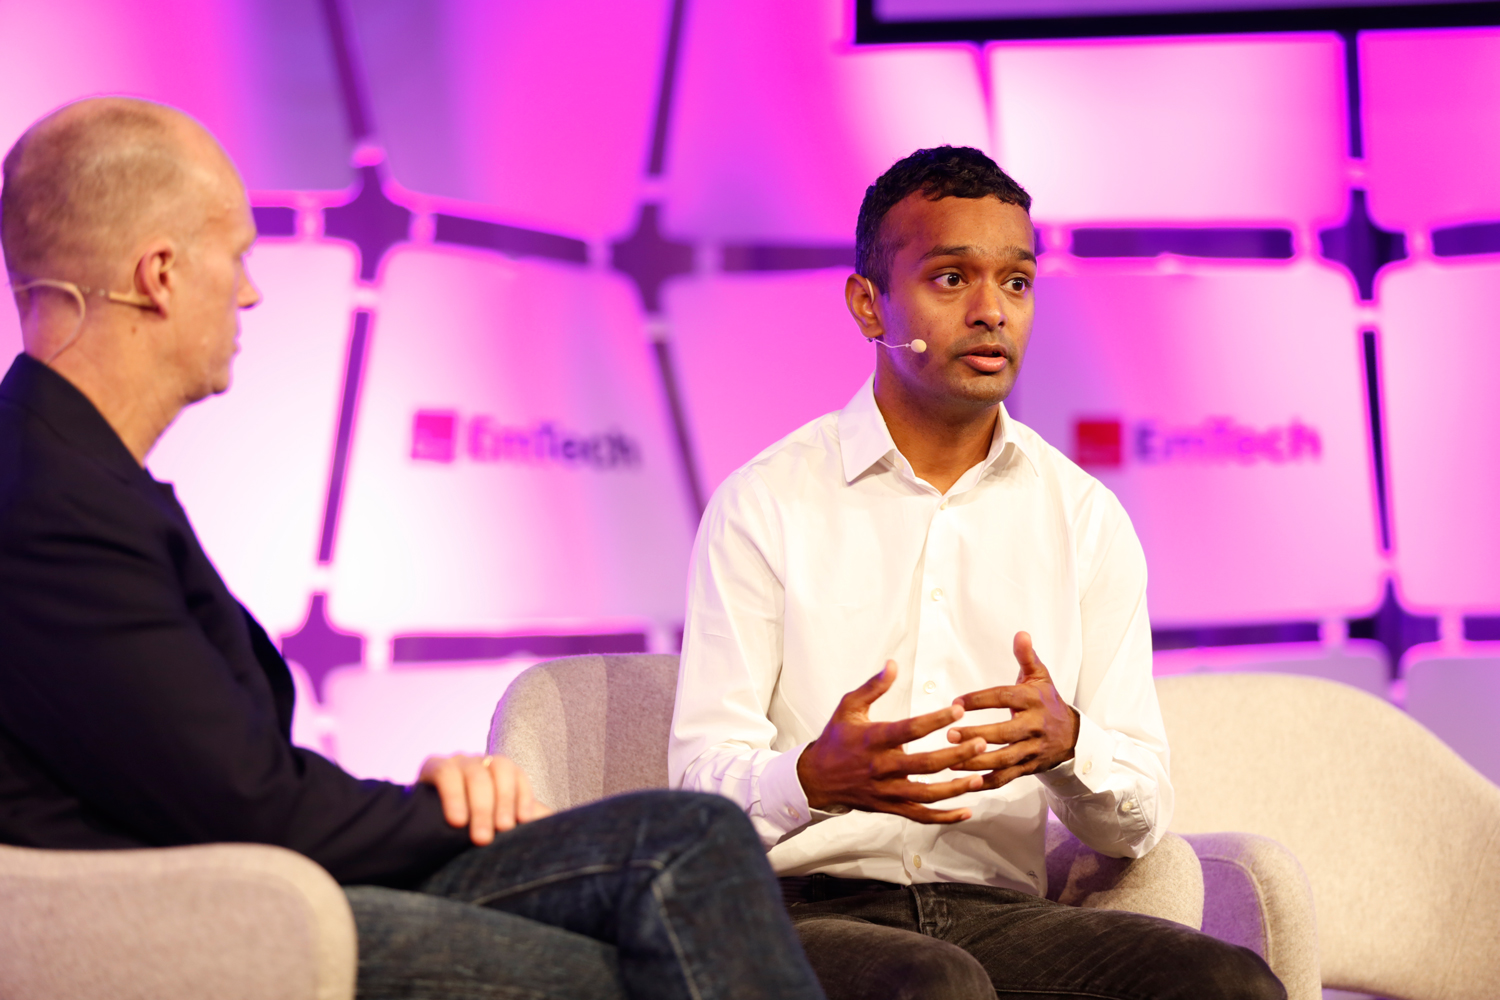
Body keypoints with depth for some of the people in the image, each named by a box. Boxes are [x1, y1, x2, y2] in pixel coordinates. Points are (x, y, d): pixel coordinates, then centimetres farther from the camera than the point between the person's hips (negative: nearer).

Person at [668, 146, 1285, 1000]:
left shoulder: (1087, 520, 11)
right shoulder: (765, 504, 2)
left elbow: (1139, 824, 7)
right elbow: (701, 784, -4)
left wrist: (1066, 746, -17)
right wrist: (816, 778, -27)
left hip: (998, 914, 4)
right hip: (805, 911, -4)